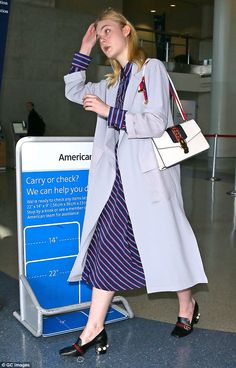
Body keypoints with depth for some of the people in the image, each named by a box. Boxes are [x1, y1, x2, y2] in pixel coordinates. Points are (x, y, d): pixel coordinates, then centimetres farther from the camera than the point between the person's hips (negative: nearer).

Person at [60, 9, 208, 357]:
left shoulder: (152, 68, -3)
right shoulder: (113, 82, 18)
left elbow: (156, 123, -12)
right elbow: (74, 91, 28)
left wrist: (108, 112, -15)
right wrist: (83, 52, 20)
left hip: (148, 172, -6)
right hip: (116, 176, 6)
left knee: (163, 240, 4)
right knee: (106, 245, 1)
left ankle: (187, 306, 29)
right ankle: (95, 329, 7)